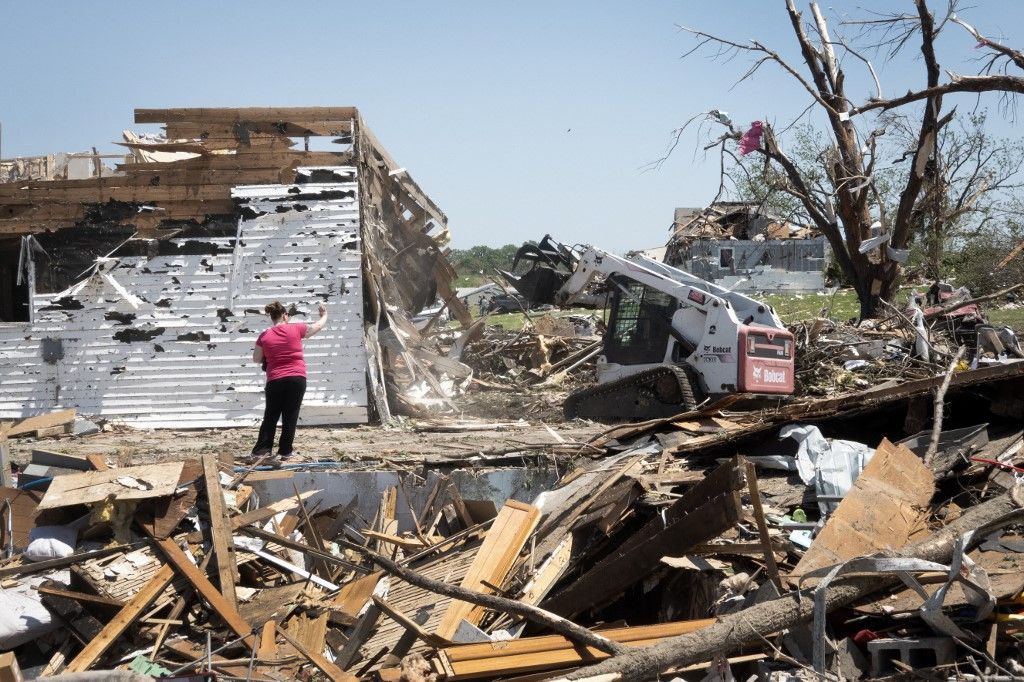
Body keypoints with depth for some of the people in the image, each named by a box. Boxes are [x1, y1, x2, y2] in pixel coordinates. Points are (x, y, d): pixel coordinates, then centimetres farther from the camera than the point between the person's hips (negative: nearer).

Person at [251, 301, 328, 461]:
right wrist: (324, 315, 34)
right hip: (297, 379, -1)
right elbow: (317, 327, 15)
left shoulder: (265, 336, 0)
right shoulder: (296, 329, -2)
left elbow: (256, 359, 10)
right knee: (290, 415, 5)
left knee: (270, 416, 11)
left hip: (275, 381, 1)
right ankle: (285, 451, 7)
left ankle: (261, 449, 6)